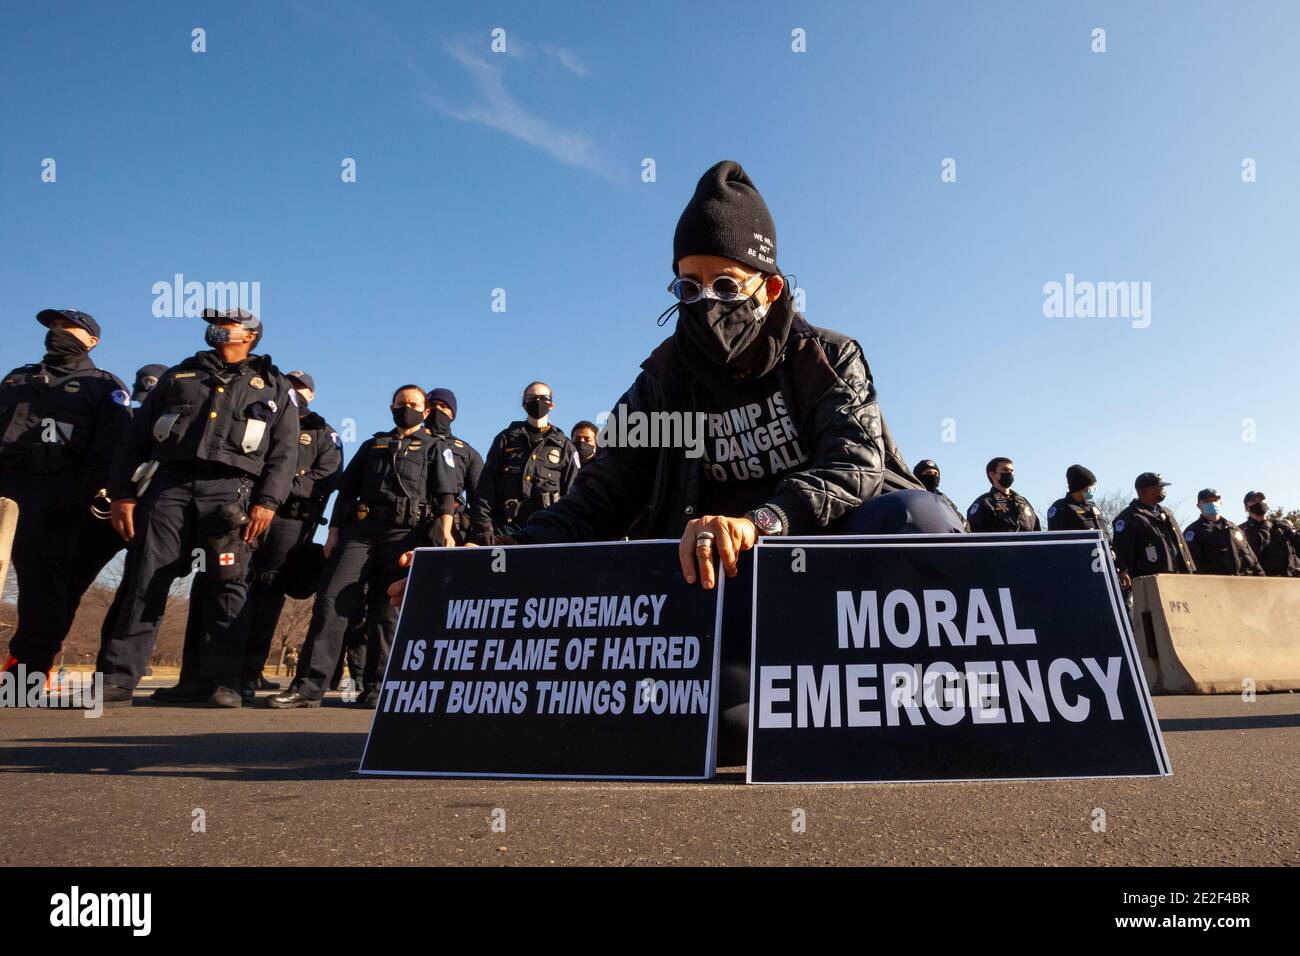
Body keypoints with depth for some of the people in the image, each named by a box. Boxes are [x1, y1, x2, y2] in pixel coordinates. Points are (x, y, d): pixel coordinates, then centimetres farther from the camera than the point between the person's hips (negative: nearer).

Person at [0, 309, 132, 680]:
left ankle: (30, 665, -7)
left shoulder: (104, 386, 11)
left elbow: (109, 447, -4)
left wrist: (81, 495, -17)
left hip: (57, 492, -4)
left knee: (41, 573, -9)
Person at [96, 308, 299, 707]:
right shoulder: (178, 376, 23)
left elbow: (284, 452, 6)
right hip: (169, 483, 2)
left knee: (226, 585, -6)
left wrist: (267, 502, -8)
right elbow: (135, 438, 17)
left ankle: (223, 681, -3)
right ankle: (117, 679, -1)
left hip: (230, 489, -2)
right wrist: (123, 493, 5)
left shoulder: (273, 386, 17)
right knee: (145, 580, -4)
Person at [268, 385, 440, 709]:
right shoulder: (373, 445, 26)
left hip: (404, 534, -2)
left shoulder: (434, 447, 15)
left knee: (388, 610, -3)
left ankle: (376, 687, 3)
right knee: (332, 600, -10)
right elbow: (347, 490, 21)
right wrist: (334, 532, 9)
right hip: (360, 530, 3)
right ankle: (309, 685, -11)